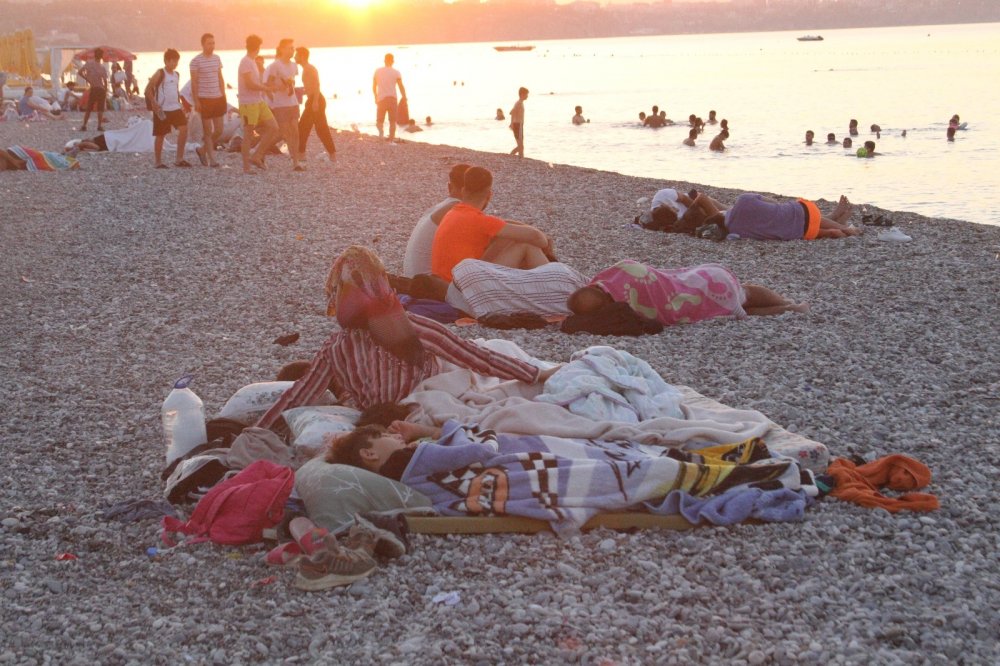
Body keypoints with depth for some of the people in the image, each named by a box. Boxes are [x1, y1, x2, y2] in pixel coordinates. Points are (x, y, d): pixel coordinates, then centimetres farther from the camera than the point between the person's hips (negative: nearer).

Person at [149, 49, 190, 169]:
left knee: (184, 128, -10)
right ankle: (158, 162, 11)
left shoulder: (176, 75, 12)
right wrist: (154, 103, -18)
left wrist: (180, 104, 15)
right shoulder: (160, 73, -8)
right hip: (162, 110, -6)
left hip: (175, 108, 6)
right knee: (160, 135, 1)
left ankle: (179, 159, -5)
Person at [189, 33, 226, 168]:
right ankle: (212, 159, 5)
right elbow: (194, 82, -7)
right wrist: (196, 101, -12)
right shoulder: (196, 61, -7)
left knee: (219, 130, 6)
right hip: (205, 99, -5)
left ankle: (203, 150, 26)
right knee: (208, 131, -1)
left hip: (218, 98, 5)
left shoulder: (217, 58, 8)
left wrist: (223, 95, 9)